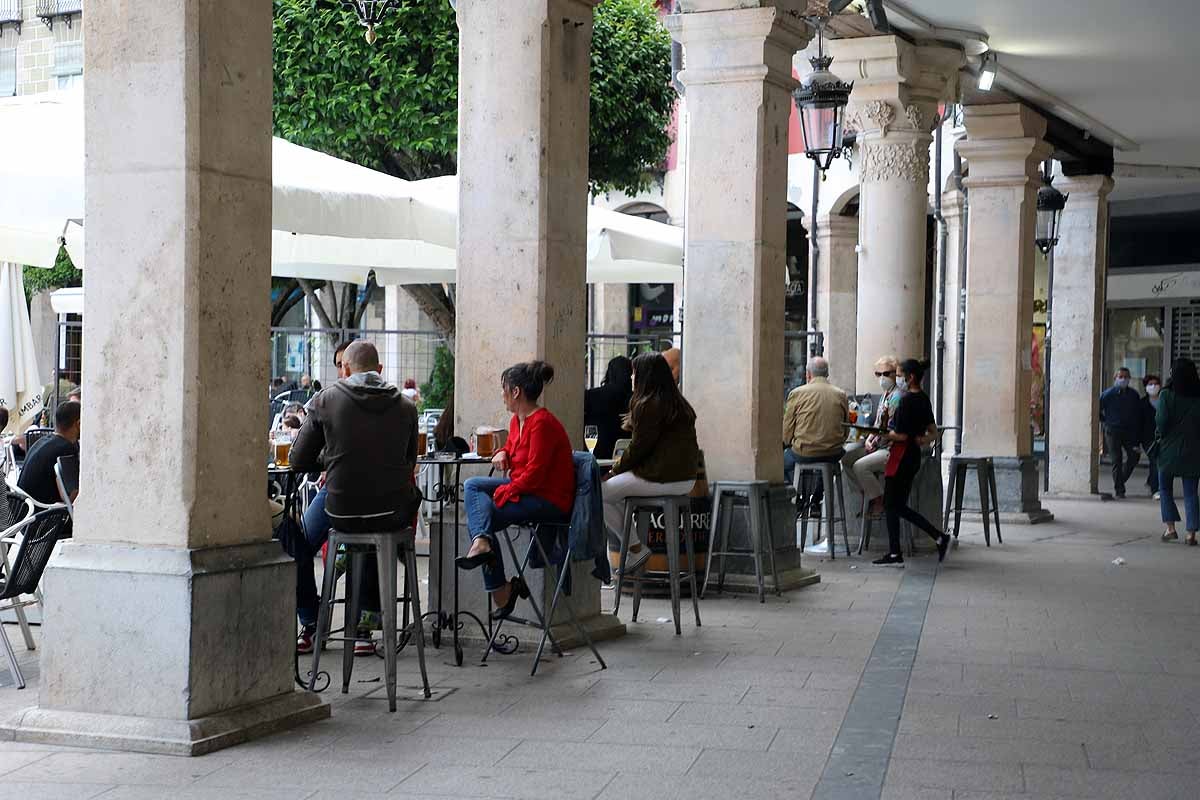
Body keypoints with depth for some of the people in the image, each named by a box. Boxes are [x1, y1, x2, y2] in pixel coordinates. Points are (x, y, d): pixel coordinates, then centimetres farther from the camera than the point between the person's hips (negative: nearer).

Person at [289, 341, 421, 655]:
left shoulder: (325, 400, -3)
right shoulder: (405, 406, 3)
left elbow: (298, 462, 0)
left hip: (342, 509, -2)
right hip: (394, 513, 3)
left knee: (300, 546, 26)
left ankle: (308, 627, 29)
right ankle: (366, 625, 32)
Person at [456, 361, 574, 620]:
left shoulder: (542, 423, -20)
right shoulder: (517, 421, 10)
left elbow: (534, 474, -24)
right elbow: (512, 446, 32)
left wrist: (505, 491, -16)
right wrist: (502, 453, 8)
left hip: (549, 501, -10)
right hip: (526, 489, 10)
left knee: (486, 514, -15)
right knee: (472, 485, -4)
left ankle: (501, 590, -12)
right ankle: (482, 541, -28)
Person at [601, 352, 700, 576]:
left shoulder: (647, 405, -14)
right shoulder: (680, 404, 15)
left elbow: (639, 447, -13)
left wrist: (615, 471, 2)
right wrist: (622, 464, 17)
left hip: (660, 479, -10)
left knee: (599, 494, 3)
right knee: (617, 490, 26)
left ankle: (636, 549, 4)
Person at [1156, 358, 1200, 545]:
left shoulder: (1167, 395, -10)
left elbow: (1161, 421, -13)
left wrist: (1160, 434, 5)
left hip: (1170, 448, -2)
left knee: (1165, 489, 12)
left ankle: (1170, 528, 3)